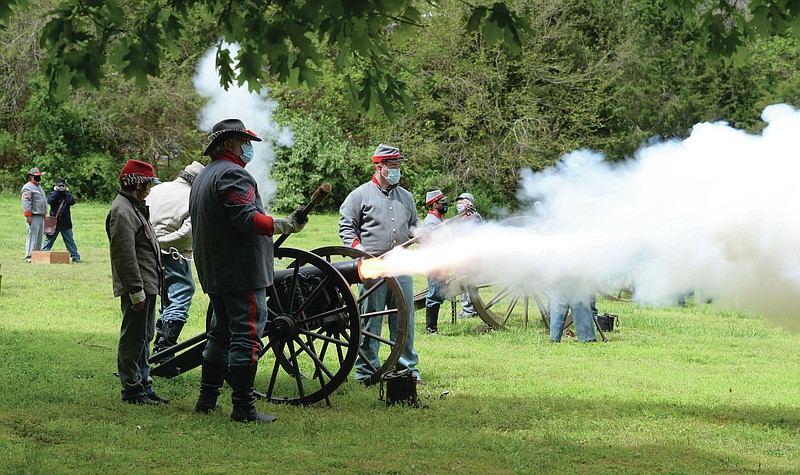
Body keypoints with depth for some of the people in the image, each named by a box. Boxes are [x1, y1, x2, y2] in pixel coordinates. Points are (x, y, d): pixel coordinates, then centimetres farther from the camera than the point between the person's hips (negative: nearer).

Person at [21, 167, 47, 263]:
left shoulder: (39, 187, 22)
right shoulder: (28, 187, -7)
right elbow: (26, 202, -15)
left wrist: (44, 214, 24)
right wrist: (28, 216, -21)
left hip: (41, 216, 9)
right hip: (33, 216, -9)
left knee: (39, 237, 10)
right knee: (32, 236, -11)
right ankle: (29, 256, -11)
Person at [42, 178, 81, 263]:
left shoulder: (67, 195, 9)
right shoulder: (52, 194, 6)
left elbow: (72, 202, -11)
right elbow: (50, 201, -16)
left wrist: (67, 192, -5)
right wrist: (56, 191, -8)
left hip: (65, 223, 1)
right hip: (53, 222, -1)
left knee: (70, 241, 5)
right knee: (49, 240, 2)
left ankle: (76, 258, 8)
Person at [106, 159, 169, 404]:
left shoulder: (135, 207, 18)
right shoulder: (122, 212, -16)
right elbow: (125, 255, -22)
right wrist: (136, 290, -23)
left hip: (147, 285, 11)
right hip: (137, 287, -11)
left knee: (143, 338, 16)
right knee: (133, 338, -5)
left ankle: (144, 386, 24)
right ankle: (132, 390, 0)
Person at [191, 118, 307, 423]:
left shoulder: (202, 178, 20)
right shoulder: (233, 174, -13)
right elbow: (247, 218, -24)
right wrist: (285, 225, -21)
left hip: (213, 273, 10)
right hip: (242, 272, -10)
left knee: (221, 334, 18)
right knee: (246, 336, -9)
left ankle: (207, 399, 19)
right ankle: (243, 408, -11)